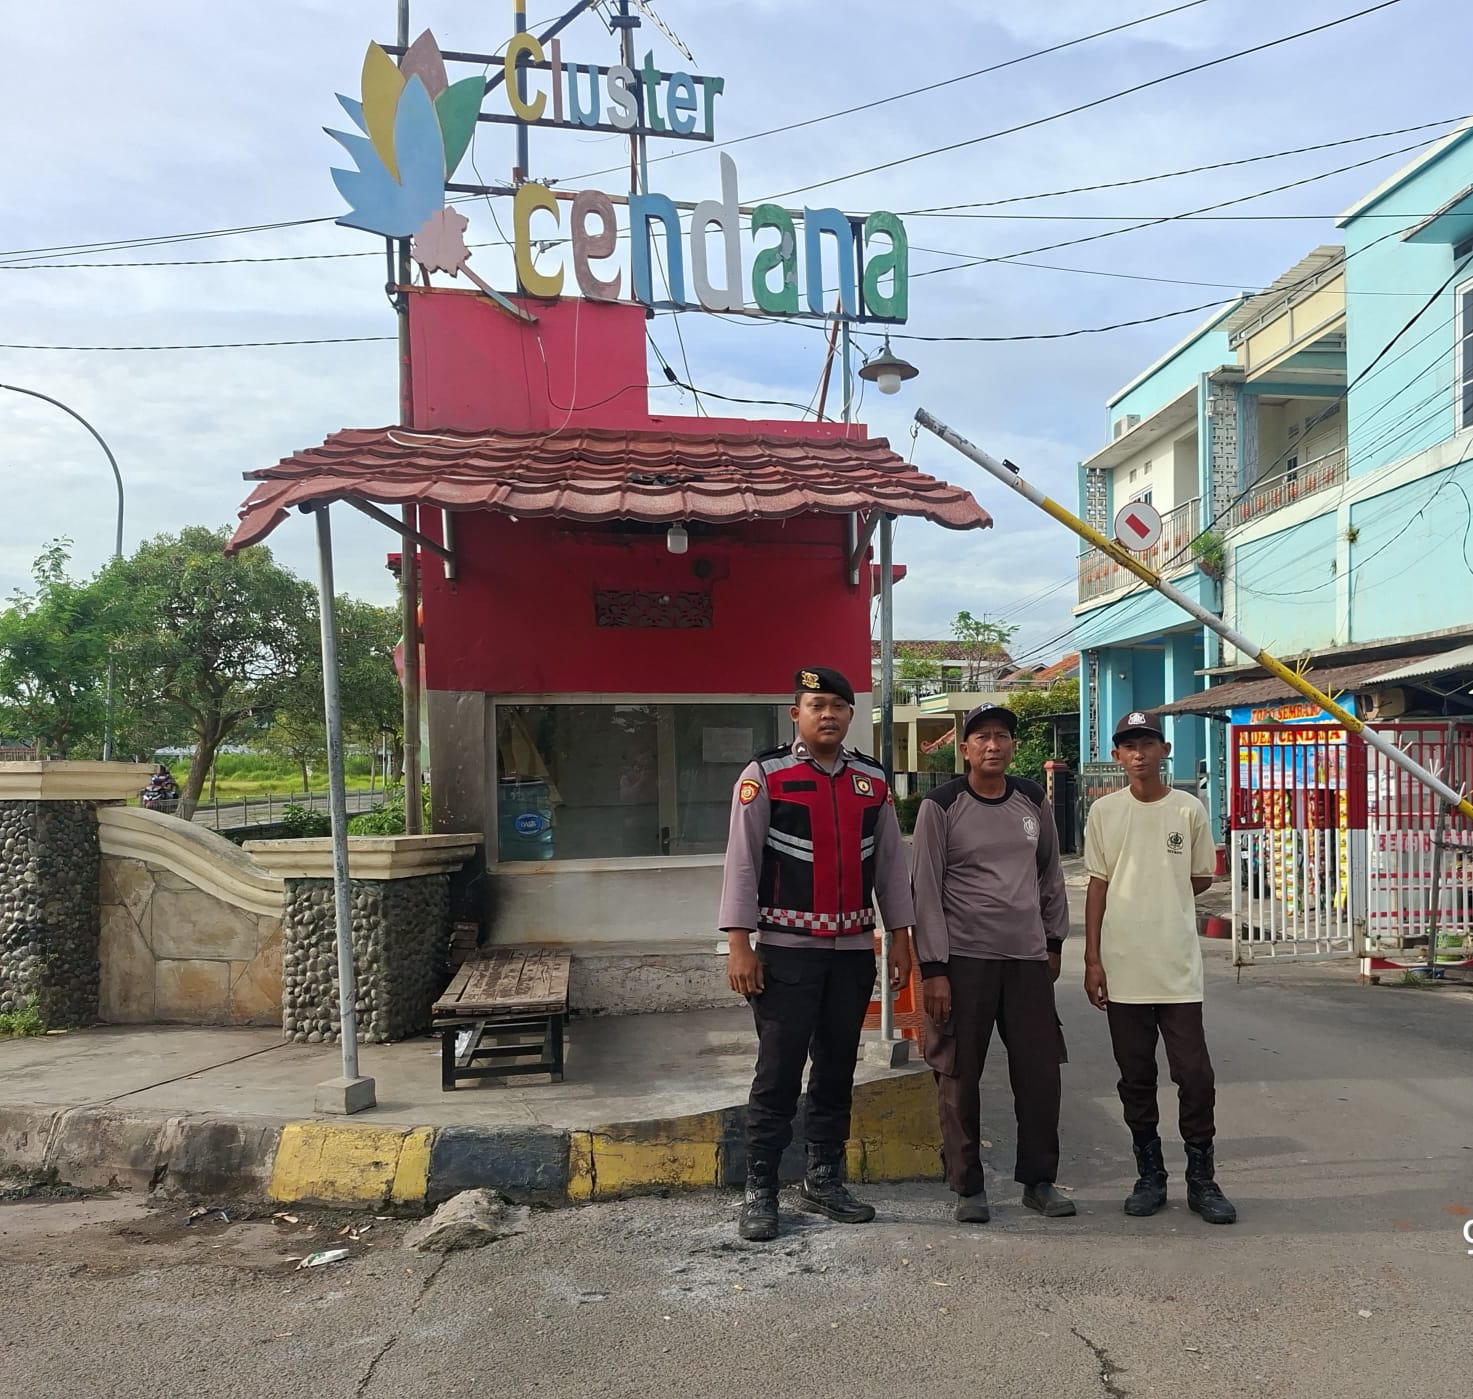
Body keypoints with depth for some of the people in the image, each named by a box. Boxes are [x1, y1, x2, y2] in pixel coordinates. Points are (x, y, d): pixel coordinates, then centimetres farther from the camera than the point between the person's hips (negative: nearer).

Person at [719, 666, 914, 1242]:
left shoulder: (874, 780, 8)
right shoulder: (764, 775, -6)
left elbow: (890, 861, 12)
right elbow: (741, 861, -7)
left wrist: (900, 936, 10)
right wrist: (739, 943, -12)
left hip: (854, 949, 5)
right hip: (787, 948, -4)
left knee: (838, 1069, 13)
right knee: (779, 1072, -1)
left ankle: (824, 1179, 27)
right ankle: (759, 1191, 12)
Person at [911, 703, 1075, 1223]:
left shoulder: (1033, 801, 8)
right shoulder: (941, 807, -6)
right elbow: (926, 890, -7)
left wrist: (1054, 941, 17)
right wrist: (933, 969, -11)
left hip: (1028, 957, 4)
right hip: (963, 959, -4)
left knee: (1040, 1072, 6)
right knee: (960, 1077, 3)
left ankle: (1039, 1180, 22)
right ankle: (967, 1187, 17)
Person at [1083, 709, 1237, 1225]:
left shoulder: (1189, 810, 1)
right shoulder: (1104, 812, 3)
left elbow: (1201, 878, 12)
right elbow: (1098, 886, 3)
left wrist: (1159, 902, 5)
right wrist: (1092, 959, 0)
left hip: (1179, 968, -1)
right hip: (1122, 968, 1)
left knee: (1195, 1075, 0)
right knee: (1136, 1078, 9)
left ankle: (1201, 1179, 14)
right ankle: (1150, 1176, 22)